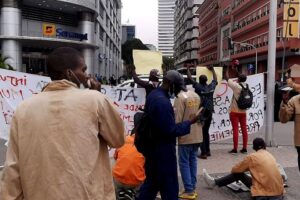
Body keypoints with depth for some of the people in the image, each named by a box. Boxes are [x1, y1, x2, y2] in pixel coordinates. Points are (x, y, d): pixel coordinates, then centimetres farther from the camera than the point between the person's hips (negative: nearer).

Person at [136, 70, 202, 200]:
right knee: (169, 187, 5)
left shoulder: (153, 95, 6)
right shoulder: (163, 102, -25)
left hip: (152, 148, 10)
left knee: (151, 183, 20)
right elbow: (171, 130, -24)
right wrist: (190, 122, -14)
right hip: (162, 151, -10)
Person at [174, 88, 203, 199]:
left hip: (185, 136, -7)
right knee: (193, 161, 13)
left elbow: (177, 118, -15)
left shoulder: (180, 97, -14)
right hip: (197, 135, 7)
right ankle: (192, 188, 19)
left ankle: (189, 191, 2)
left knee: (184, 162, 1)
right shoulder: (196, 96, 9)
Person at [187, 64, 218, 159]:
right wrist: (212, 70, 35)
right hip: (209, 113, 6)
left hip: (201, 113, -6)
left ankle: (203, 153, -3)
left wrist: (188, 69, 12)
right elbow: (215, 80, 22)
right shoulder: (211, 87, 2)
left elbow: (190, 78, -3)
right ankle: (208, 151, 23)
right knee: (206, 132, 18)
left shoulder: (198, 87, -12)